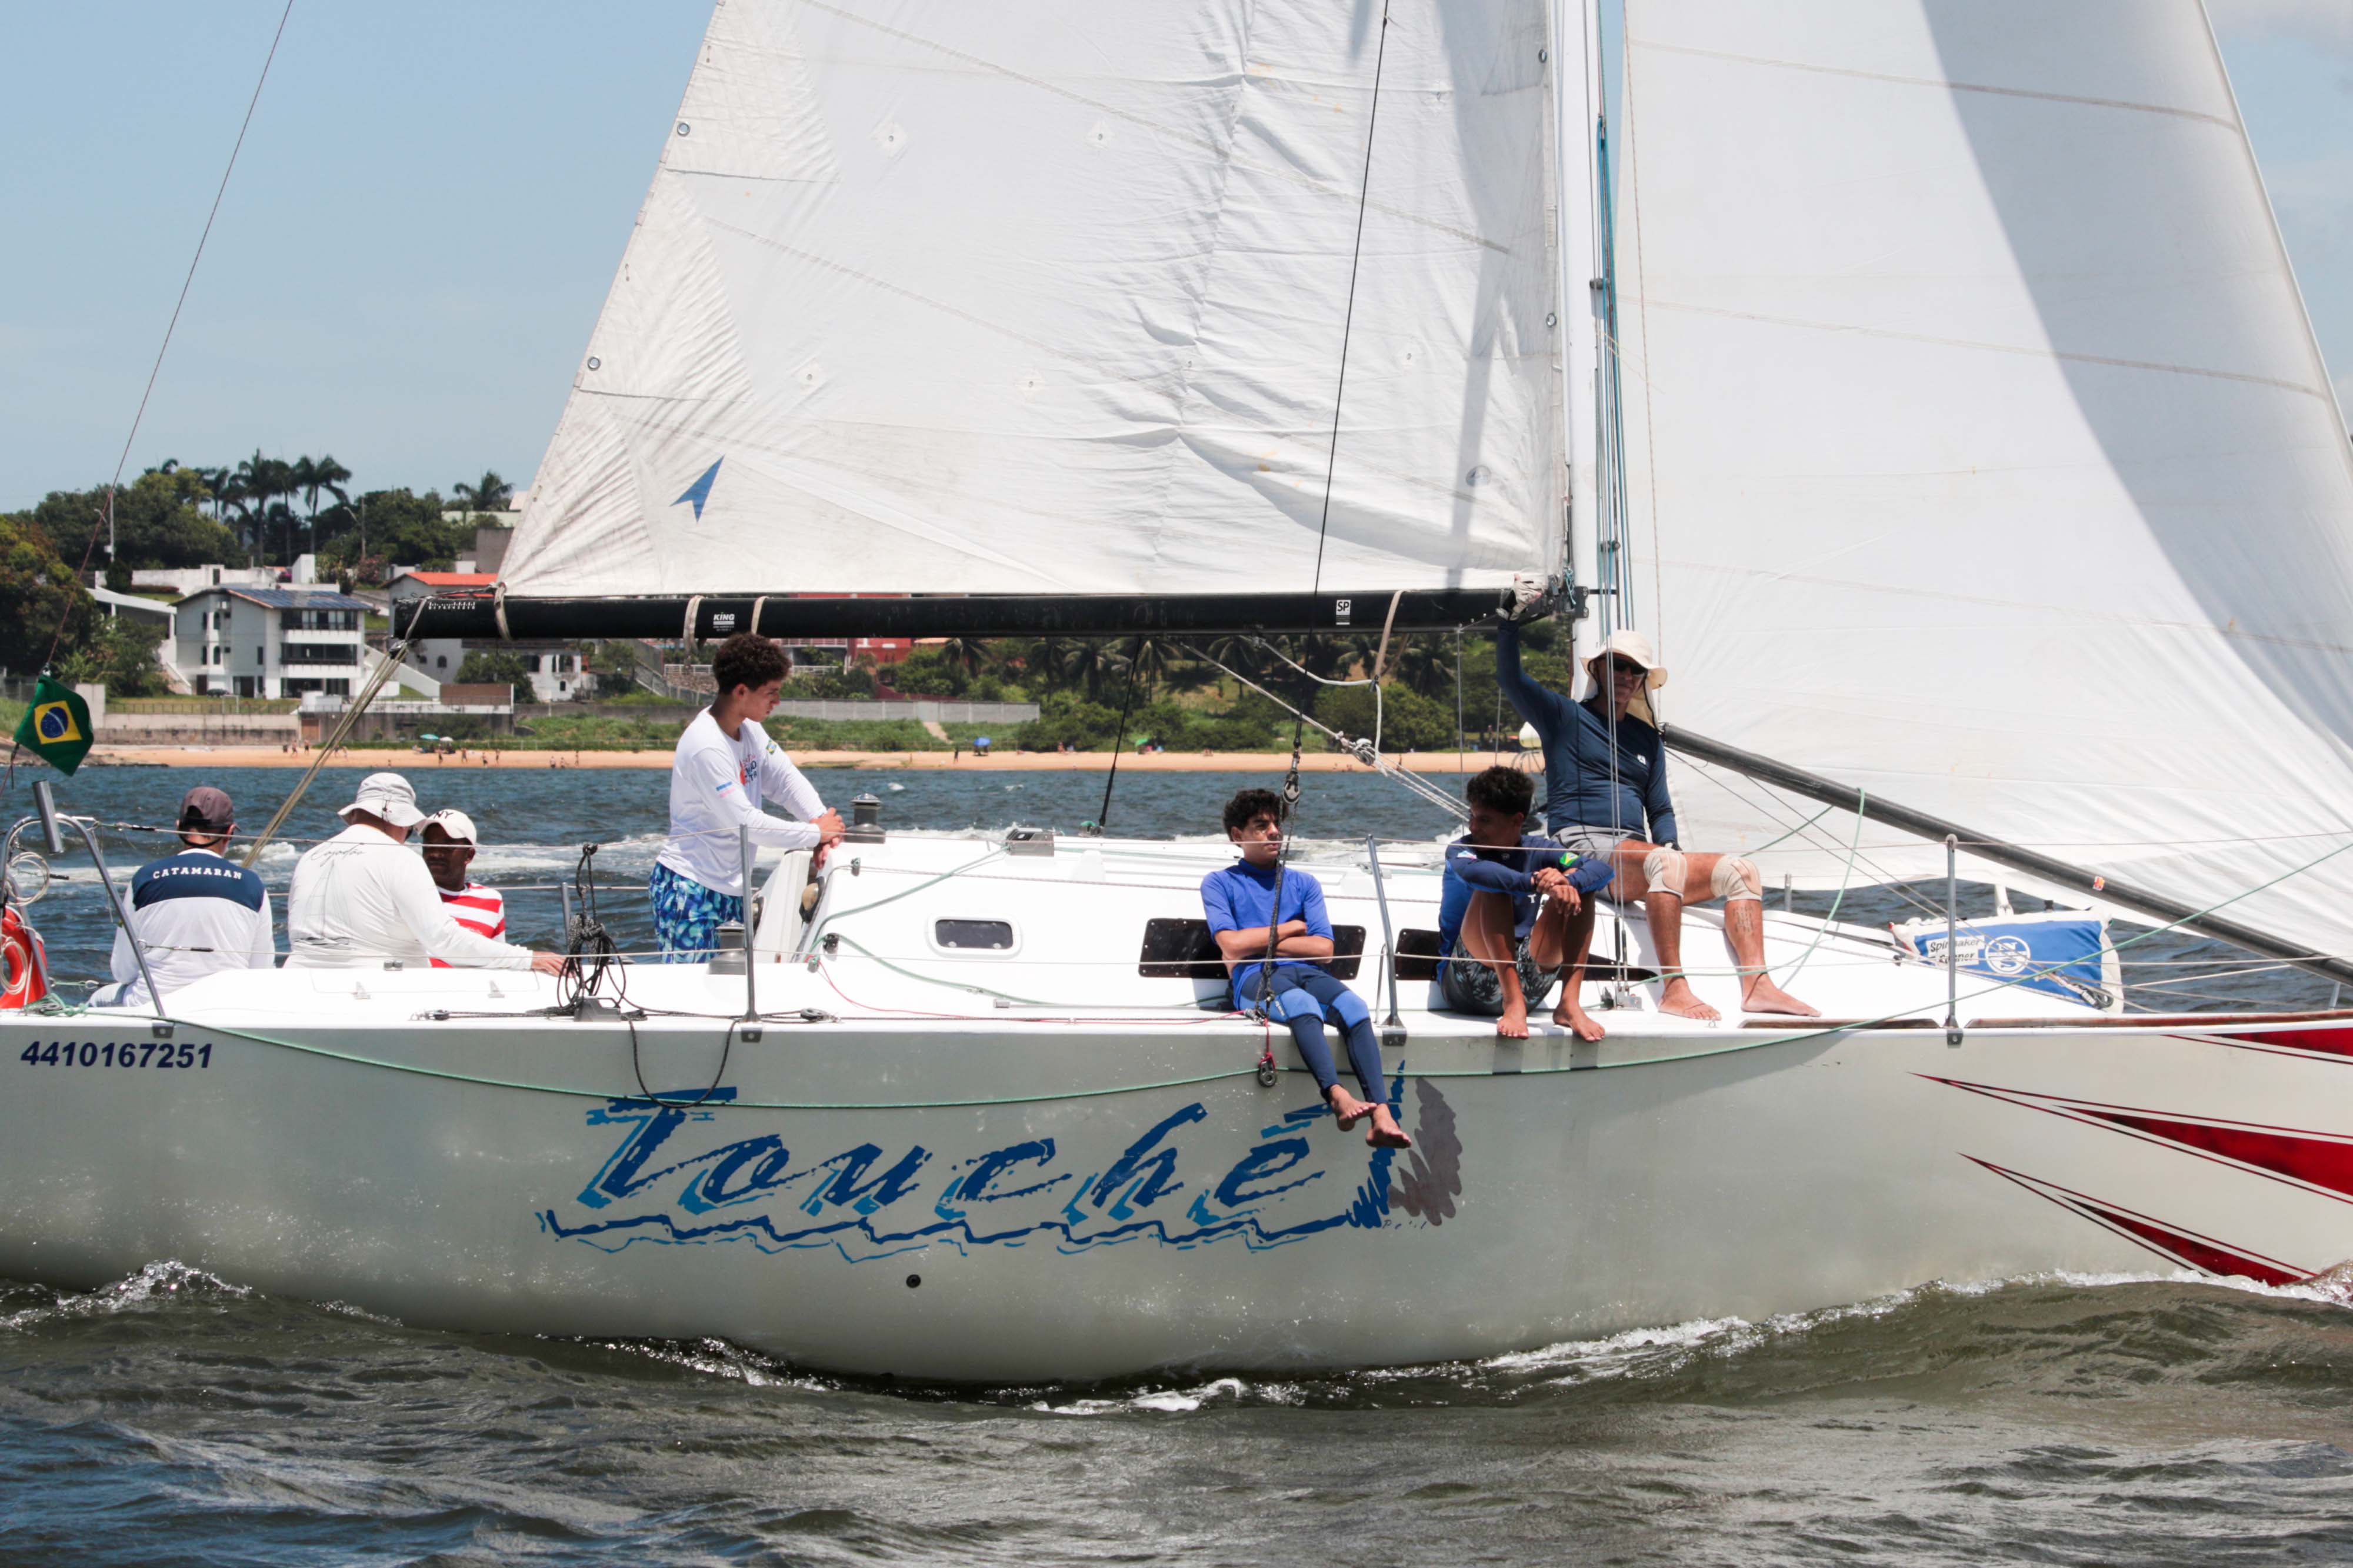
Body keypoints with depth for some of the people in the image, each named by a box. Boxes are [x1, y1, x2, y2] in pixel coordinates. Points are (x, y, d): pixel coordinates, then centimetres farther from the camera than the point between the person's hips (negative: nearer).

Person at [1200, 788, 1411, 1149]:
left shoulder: (1304, 885, 26)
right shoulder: (1220, 884, 18)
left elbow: (1323, 947, 10)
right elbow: (1232, 945, 0)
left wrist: (1256, 943, 3)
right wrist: (1291, 928, 8)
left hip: (1306, 972, 3)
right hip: (1255, 979, -3)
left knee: (1353, 1005, -32)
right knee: (1301, 1001, -39)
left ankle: (1382, 1117, -49)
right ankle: (1337, 1097, -61)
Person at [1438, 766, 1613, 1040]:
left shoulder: (1536, 850, 6)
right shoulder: (1461, 850, -2)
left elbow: (1602, 869, -10)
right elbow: (1469, 871, -29)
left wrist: (1567, 882, -33)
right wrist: (1536, 883, -41)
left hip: (1527, 980, 3)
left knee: (1580, 886, -9)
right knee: (1494, 886, -24)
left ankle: (1570, 1003, -24)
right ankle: (1513, 1005, -37)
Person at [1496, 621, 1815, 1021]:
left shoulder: (1648, 738, 23)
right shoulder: (1565, 717, 8)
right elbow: (1509, 677, -4)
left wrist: (1669, 844, 4)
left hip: (1636, 854, 7)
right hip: (1582, 848, -7)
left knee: (1740, 870, -9)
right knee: (1666, 863, -36)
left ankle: (1757, 986, -21)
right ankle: (1673, 989, -43)